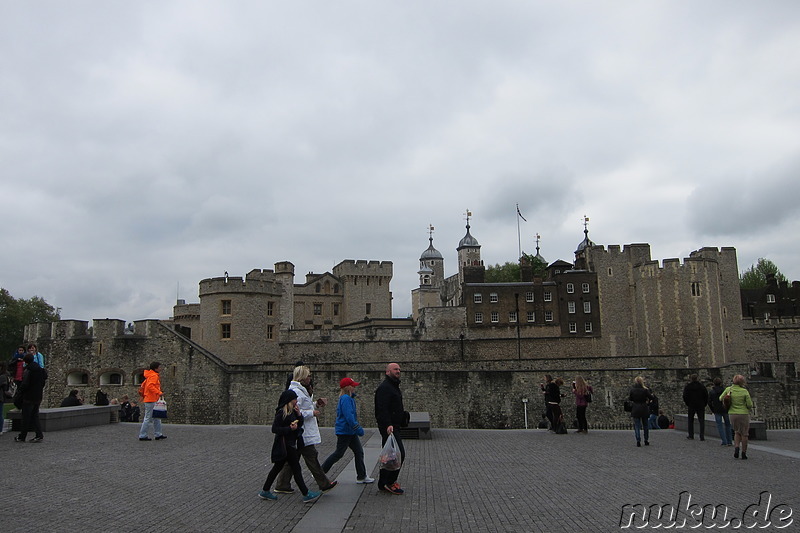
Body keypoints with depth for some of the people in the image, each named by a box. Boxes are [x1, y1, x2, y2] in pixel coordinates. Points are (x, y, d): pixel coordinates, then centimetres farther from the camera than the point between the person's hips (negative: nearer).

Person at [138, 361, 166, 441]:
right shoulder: (154, 376, -13)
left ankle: (158, 434, 17)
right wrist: (159, 392, -29)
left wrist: (143, 394, 30)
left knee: (157, 418, 13)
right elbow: (150, 386, -27)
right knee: (148, 419, -4)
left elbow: (143, 385, 24)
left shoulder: (150, 376, 18)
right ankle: (142, 436, 2)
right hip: (151, 400, -11)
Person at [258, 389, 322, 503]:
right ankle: (306, 494, 1)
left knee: (277, 468, 15)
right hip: (285, 446, -9)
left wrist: (299, 414, -1)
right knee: (296, 469, -4)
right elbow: (274, 429, -19)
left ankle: (265, 492, 24)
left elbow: (300, 424, 15)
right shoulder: (281, 413, -17)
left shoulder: (292, 411, 10)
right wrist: (290, 428, -24)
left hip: (290, 444, 10)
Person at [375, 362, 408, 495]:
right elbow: (382, 408, -26)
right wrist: (388, 425, -35)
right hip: (389, 427, -11)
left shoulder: (394, 387, 19)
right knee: (399, 454, -12)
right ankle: (388, 483, -4)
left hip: (393, 426, 11)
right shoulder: (384, 388, -15)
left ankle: (383, 484, 22)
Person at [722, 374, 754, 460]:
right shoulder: (745, 391, -14)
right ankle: (744, 453, 16)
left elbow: (721, 398, 4)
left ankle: (736, 447, 0)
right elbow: (750, 404, -10)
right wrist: (750, 409, 12)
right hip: (744, 414, -3)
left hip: (732, 414, 3)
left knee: (737, 432, 21)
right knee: (744, 434, 12)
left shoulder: (728, 389, -5)